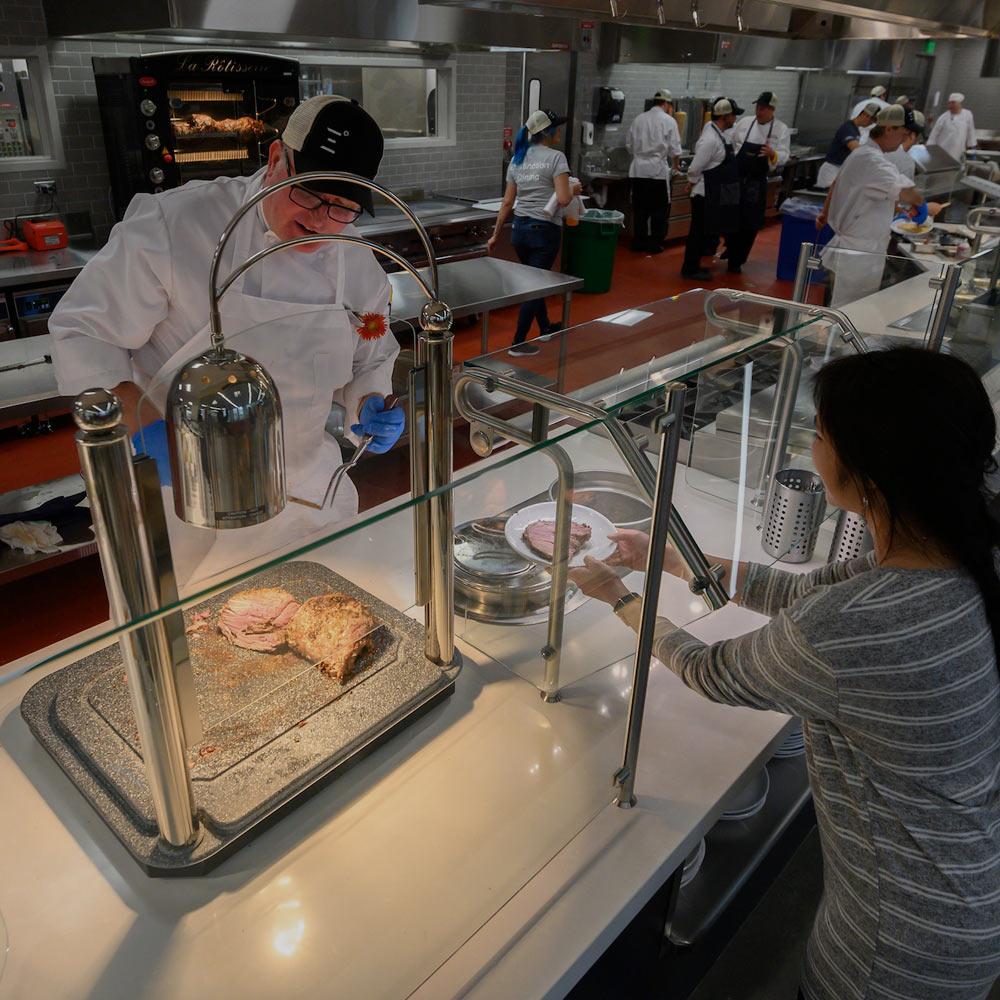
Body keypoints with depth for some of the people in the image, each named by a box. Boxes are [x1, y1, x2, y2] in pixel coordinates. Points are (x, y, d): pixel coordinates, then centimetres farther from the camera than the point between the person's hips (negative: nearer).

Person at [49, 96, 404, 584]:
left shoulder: (360, 266, -2)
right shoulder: (176, 223, -18)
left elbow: (371, 363, 12)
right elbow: (83, 333, -14)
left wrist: (371, 407, -11)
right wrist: (143, 428, -29)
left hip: (305, 495, 5)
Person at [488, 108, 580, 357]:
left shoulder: (517, 159, 8)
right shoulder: (556, 157, -10)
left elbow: (507, 202, 7)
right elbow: (563, 199, -19)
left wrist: (496, 235, 12)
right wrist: (574, 190, 2)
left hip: (520, 228, 7)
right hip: (545, 229, -6)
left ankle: (546, 327, 39)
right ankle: (518, 343, 3)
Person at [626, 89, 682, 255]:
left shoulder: (638, 119, 7)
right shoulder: (668, 121, -4)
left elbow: (629, 145, 12)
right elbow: (675, 150, -4)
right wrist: (675, 166, 14)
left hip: (637, 170, 4)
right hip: (658, 171, -4)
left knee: (640, 208, 11)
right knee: (660, 209, 7)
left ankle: (639, 242, 15)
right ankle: (655, 243, 8)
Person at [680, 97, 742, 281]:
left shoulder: (718, 133, 8)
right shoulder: (711, 140, -21)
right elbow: (694, 169, -21)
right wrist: (694, 183, -5)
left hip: (714, 195, 9)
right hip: (706, 195, -9)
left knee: (705, 232, 16)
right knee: (699, 233, 0)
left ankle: (693, 266, 26)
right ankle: (690, 270, 10)